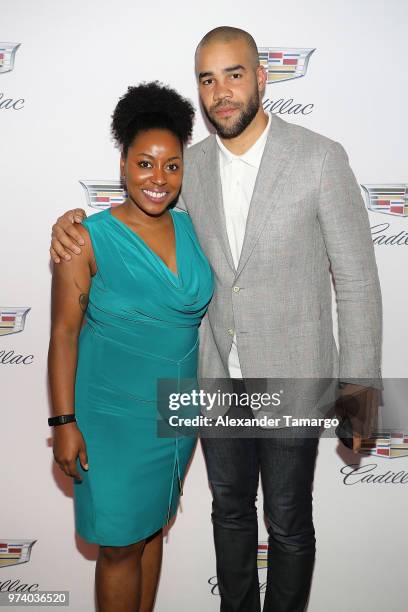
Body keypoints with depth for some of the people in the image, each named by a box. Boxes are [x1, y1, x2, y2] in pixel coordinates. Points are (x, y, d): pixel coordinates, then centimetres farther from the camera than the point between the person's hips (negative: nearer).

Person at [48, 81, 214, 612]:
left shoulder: (191, 229, 1)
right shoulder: (89, 239, -14)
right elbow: (64, 332, -12)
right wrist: (64, 421, -13)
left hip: (177, 412, 5)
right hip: (113, 416, -5)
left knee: (151, 527, 21)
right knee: (121, 544, 9)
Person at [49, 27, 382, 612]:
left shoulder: (321, 158, -14)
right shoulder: (193, 165, -1)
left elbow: (356, 280, -10)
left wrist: (358, 385, -11)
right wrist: (77, 224, -6)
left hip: (291, 378, -4)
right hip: (217, 375, 4)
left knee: (288, 524, 15)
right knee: (230, 509, 23)